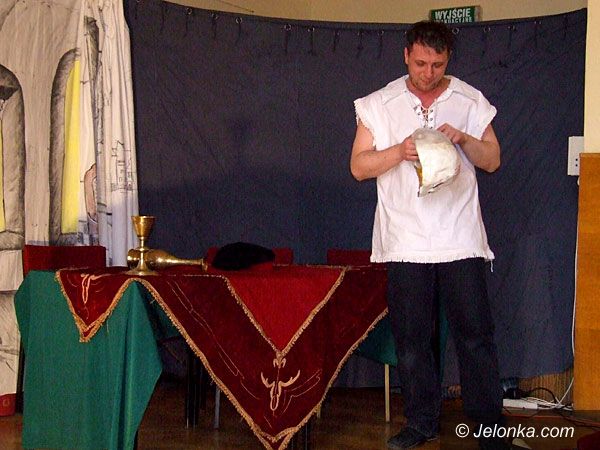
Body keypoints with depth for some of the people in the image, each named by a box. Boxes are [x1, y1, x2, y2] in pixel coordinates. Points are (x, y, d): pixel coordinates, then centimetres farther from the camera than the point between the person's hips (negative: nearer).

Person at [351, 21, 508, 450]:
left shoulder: (471, 101, 6)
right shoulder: (379, 105, 3)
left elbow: (493, 160, 8)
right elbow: (359, 166, 1)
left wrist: (463, 138, -12)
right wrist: (400, 150, -16)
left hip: (461, 240, 0)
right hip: (406, 244, 0)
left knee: (476, 333, 0)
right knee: (411, 337, 6)